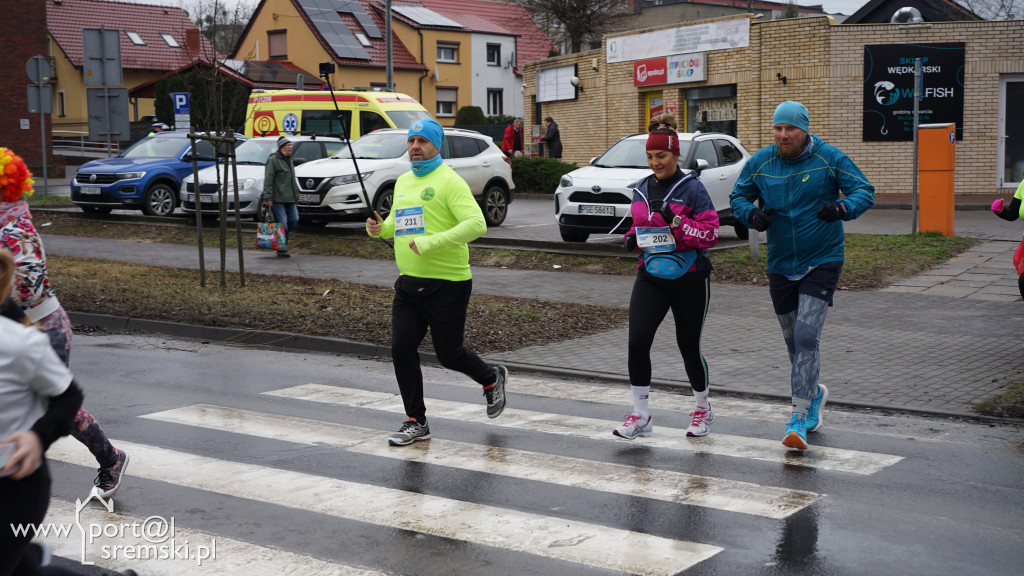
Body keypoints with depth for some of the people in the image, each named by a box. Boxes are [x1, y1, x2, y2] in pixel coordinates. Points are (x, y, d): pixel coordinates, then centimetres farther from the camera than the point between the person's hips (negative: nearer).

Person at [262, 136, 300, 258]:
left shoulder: (289, 160, 20)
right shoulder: (273, 160, -7)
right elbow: (268, 180, -13)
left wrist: (296, 196, 24)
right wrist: (268, 198, -19)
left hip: (289, 198, 8)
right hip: (277, 199, -8)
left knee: (294, 219, 0)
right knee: (282, 223, -8)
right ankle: (282, 249, -2)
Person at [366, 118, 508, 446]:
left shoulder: (449, 181, -11)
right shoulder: (403, 181, 14)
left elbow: (476, 224, -21)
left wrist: (431, 243, -26)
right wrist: (380, 228, 4)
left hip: (447, 284, -7)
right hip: (408, 284, 7)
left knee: (449, 354, 3)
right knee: (401, 349, -2)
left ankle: (492, 379, 35)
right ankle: (416, 422, 11)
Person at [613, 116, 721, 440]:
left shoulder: (692, 188, -9)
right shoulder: (641, 190, 8)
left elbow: (710, 233, -13)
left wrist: (674, 220, -25)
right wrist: (632, 238, 2)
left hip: (689, 279, -4)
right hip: (651, 277, 4)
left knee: (688, 346, 7)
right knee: (637, 341, -11)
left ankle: (703, 409, 33)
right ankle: (640, 416, 2)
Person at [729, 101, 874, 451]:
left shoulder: (829, 158, -7)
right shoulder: (760, 162, 1)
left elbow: (865, 190, -5)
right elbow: (737, 197, 10)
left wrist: (843, 207, -27)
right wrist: (752, 215, -13)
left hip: (822, 261, -4)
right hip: (780, 265, 4)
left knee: (806, 336, -18)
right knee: (793, 341, 14)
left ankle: (799, 417, -15)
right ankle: (814, 393, 42)